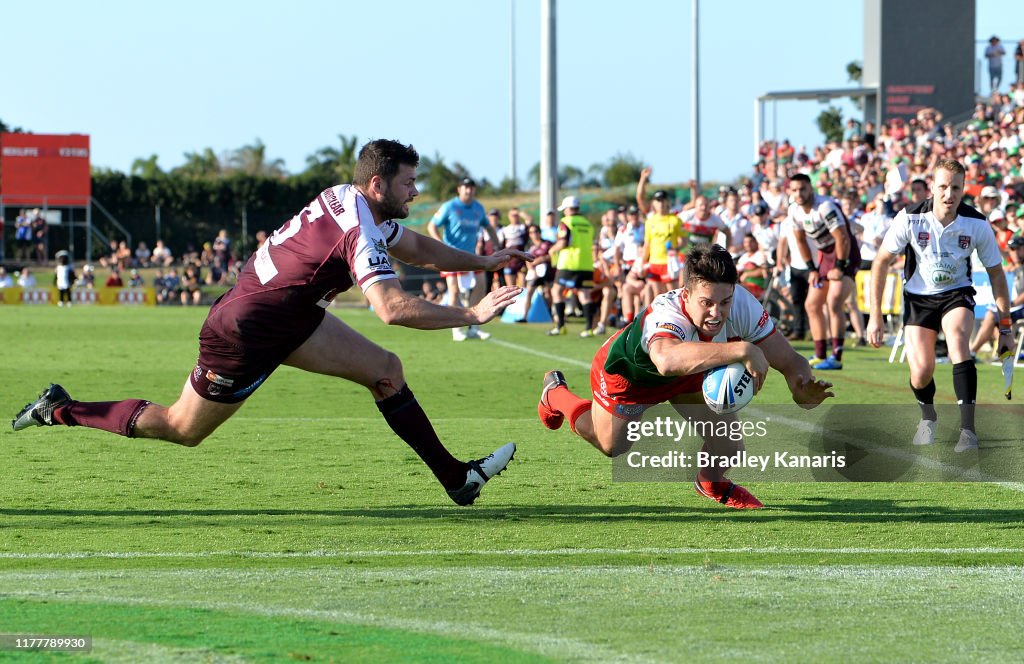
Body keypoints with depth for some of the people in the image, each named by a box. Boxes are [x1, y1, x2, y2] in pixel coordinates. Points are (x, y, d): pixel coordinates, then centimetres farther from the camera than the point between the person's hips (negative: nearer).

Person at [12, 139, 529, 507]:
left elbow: (419, 248, 21)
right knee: (182, 429, 6)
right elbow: (392, 307, -41)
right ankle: (60, 412, 19)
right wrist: (472, 315, -36)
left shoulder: (349, 200, 2)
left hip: (288, 319, 10)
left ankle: (456, 479, 5)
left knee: (385, 370, 2)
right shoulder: (361, 234, -29)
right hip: (246, 335, -10)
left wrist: (484, 262, 18)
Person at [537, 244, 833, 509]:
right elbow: (667, 360, -76)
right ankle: (556, 393, 47)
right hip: (626, 372, -4)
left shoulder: (742, 304, -36)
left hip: (688, 377, 4)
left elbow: (789, 360, -30)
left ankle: (712, 483, 25)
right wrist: (742, 350, -80)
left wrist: (801, 390, -54)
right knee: (611, 446, 17)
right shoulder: (666, 315, -51)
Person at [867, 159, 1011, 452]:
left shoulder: (977, 224, -15)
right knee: (921, 371, -14)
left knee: (958, 340, -32)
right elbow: (881, 261, -7)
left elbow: (996, 273, -2)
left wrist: (1005, 325, -3)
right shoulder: (910, 218, -17)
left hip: (957, 294, 0)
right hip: (918, 297, 0)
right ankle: (927, 417, 23)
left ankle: (968, 429, -33)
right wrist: (875, 315, -9)